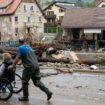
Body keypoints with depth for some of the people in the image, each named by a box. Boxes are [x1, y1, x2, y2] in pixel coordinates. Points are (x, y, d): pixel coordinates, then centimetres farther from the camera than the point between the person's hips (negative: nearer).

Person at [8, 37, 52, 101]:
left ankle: (25, 97, 16)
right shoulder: (29, 47, 22)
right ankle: (48, 92, 1)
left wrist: (12, 66, 11)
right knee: (37, 82, 11)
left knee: (25, 82, 8)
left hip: (29, 67, -7)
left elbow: (17, 58, -1)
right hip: (36, 65, 7)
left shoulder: (20, 48, -1)